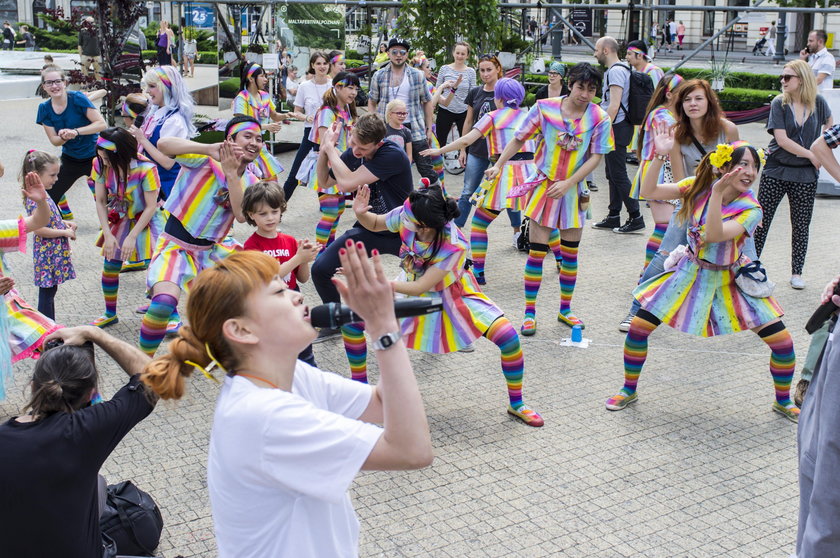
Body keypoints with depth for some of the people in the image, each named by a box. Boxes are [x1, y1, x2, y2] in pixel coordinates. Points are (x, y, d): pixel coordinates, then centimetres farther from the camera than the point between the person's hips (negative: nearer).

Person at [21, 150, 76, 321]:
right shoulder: (36, 199, -21)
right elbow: (38, 229, -25)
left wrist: (64, 223, 7)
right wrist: (65, 232, -17)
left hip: (54, 252, 9)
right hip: (48, 254, -9)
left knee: (49, 291, 17)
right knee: (47, 292, -1)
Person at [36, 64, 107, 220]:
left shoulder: (77, 98, -18)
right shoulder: (45, 108, -6)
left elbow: (102, 124, -22)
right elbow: (54, 141, -5)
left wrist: (76, 131, -32)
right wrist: (64, 138, -28)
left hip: (94, 156, -4)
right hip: (70, 159, 4)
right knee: (49, 197, 3)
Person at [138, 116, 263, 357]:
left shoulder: (251, 182, 3)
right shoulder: (206, 160, -15)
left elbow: (241, 216, -16)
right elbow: (163, 144, -32)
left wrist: (231, 174, -25)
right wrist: (210, 148, -43)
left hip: (213, 248, 6)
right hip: (175, 246, -6)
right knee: (164, 303, -29)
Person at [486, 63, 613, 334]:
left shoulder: (599, 118, -6)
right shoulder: (545, 108, -7)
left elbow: (596, 157, -6)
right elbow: (519, 139, 1)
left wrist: (568, 183, -15)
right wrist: (498, 165, -6)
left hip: (573, 190, 2)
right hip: (543, 186, -1)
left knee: (570, 252, 9)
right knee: (537, 251, -3)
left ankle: (565, 309, 25)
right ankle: (530, 313, 7)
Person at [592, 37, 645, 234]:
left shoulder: (616, 71, -15)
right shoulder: (619, 69, 19)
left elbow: (614, 106, -23)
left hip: (616, 129, -11)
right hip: (616, 129, 11)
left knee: (619, 176, -8)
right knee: (613, 175, 14)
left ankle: (636, 218, -5)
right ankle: (613, 217, 20)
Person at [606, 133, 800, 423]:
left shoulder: (751, 210, -20)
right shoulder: (698, 186, -11)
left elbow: (714, 235, -36)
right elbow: (649, 192, -15)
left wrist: (718, 193, -43)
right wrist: (660, 156, -27)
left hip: (731, 280, -1)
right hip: (690, 274, 2)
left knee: (783, 342, -7)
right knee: (638, 328, -7)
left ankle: (783, 401, 21)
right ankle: (629, 390, 17)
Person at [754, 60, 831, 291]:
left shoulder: (818, 103, -1)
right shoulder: (779, 103, -6)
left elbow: (829, 123, 21)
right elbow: (781, 139, -13)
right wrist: (810, 155, -11)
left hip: (805, 175, 1)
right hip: (776, 171, -1)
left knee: (801, 226, 6)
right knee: (762, 220, 0)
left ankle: (797, 272, 18)